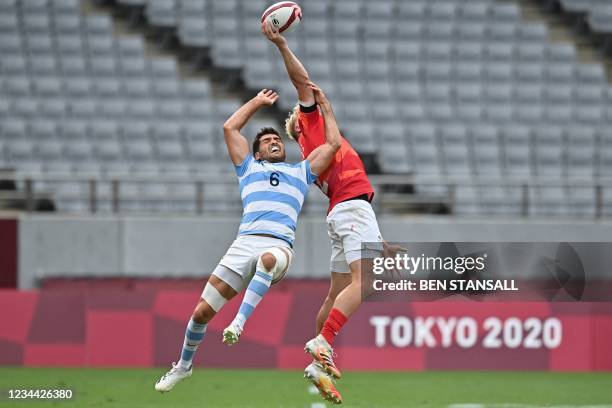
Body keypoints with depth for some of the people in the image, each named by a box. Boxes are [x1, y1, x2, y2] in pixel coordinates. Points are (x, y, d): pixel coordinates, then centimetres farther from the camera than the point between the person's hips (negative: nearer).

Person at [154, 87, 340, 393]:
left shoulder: (301, 172, 30)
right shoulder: (249, 167, 30)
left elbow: (333, 143, 29)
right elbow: (230, 127, 27)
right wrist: (258, 102, 37)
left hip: (280, 246, -2)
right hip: (244, 243, 2)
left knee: (269, 259, -43)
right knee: (202, 311, -3)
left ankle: (239, 323, -48)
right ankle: (184, 365, 19)